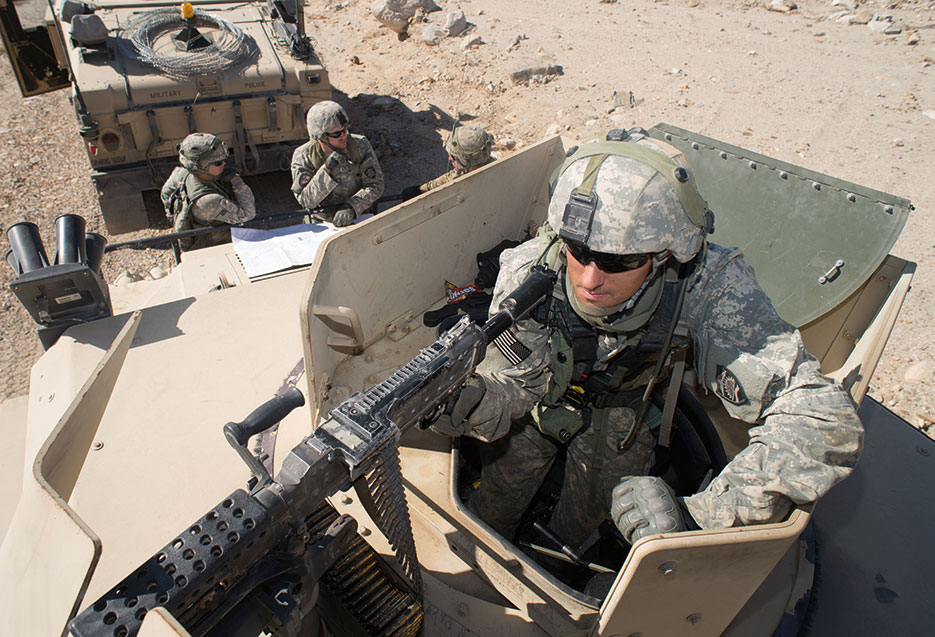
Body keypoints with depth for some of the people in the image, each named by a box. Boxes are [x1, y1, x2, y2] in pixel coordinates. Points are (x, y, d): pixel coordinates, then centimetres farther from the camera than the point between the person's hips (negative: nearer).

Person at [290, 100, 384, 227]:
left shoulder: (360, 145, -9)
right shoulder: (303, 156, -10)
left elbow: (375, 185, -9)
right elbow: (306, 201, -17)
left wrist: (351, 207, -25)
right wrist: (327, 169, -29)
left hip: (360, 217, 0)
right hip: (322, 224, 0)